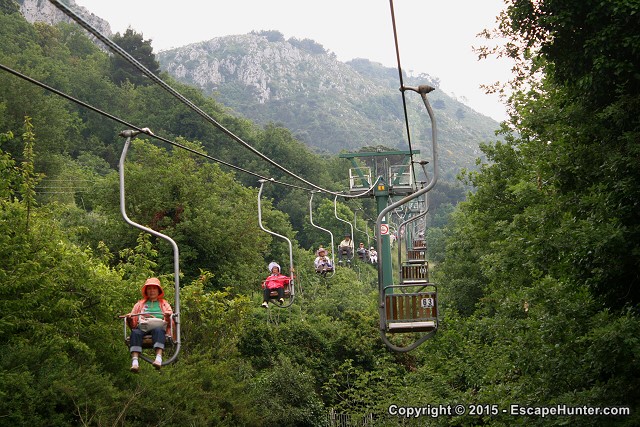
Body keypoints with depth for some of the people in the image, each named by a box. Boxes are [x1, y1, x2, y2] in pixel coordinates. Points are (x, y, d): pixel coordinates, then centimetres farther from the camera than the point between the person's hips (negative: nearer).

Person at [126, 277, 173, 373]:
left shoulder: (164, 303, 30)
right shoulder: (140, 304, 33)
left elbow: (170, 323, 16)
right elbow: (132, 325, 24)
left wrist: (168, 317, -7)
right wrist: (129, 319, 0)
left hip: (159, 325, -1)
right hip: (143, 326, 1)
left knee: (158, 330, -39)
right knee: (135, 333, -35)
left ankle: (158, 357, -59)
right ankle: (134, 361, -52)